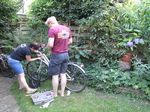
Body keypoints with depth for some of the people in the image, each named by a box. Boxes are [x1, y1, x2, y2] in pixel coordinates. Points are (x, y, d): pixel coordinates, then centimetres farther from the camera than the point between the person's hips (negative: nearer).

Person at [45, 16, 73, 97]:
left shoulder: (52, 29, -16)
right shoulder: (67, 28, 5)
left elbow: (50, 44, -23)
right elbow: (70, 41, 13)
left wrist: (51, 49, -2)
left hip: (56, 55, -6)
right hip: (65, 54, 7)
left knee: (55, 76, 9)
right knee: (63, 74, 16)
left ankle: (55, 94, 24)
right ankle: (62, 92, 29)